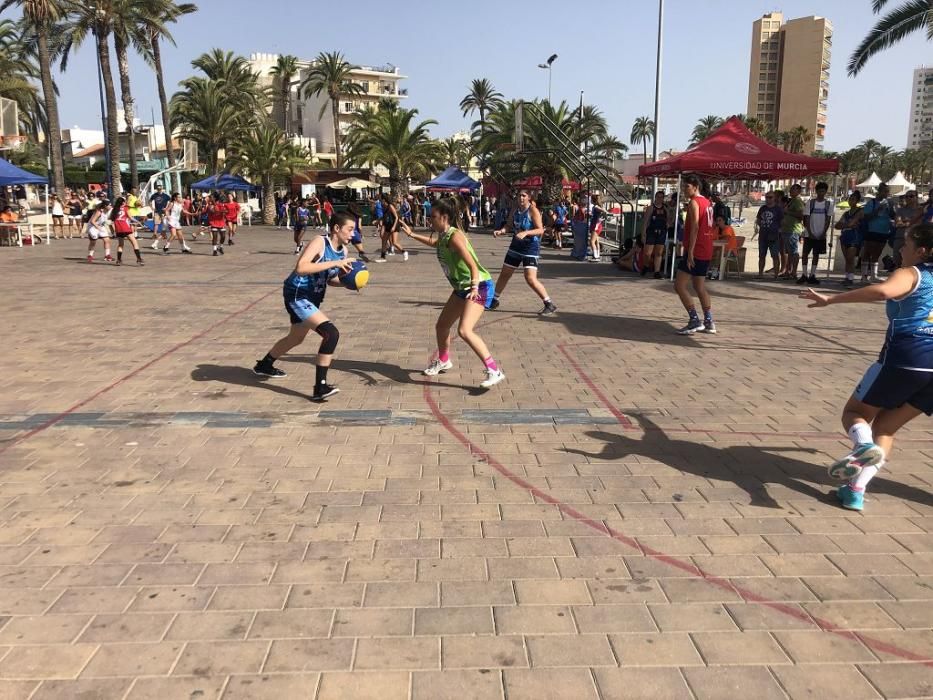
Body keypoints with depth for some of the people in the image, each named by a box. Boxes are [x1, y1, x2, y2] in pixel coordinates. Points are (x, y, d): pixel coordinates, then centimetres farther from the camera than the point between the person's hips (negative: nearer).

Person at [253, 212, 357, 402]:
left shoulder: (343, 250, 3)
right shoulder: (320, 242, -21)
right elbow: (300, 268, -37)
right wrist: (334, 263, -35)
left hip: (312, 298, 10)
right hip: (297, 295, -10)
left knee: (296, 338, 29)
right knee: (331, 333, -24)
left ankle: (264, 366, 55)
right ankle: (320, 387, -19)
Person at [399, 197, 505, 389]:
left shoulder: (454, 236, -22)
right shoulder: (442, 237, 5)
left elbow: (472, 265, -29)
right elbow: (433, 243, 32)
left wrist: (474, 287, -42)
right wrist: (411, 234, 34)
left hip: (479, 287, -10)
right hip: (462, 288, 10)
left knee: (464, 331, -25)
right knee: (441, 325, 18)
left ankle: (494, 371, -21)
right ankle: (443, 361, 43)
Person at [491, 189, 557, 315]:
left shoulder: (533, 210, -14)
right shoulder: (516, 210, 5)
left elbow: (540, 230, -21)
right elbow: (510, 225, 15)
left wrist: (525, 233, -35)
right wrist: (501, 230, -6)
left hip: (530, 248, -7)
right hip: (516, 246, 7)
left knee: (531, 279, -17)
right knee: (504, 274, 15)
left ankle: (549, 305, -7)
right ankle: (494, 300, 32)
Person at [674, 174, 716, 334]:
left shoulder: (694, 202, -10)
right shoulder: (707, 203, 17)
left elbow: (695, 227, -19)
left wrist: (690, 252, -23)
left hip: (695, 251, -9)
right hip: (706, 252, 9)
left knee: (679, 285, -8)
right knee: (700, 287, 17)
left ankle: (695, 321, -12)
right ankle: (709, 322, 18)